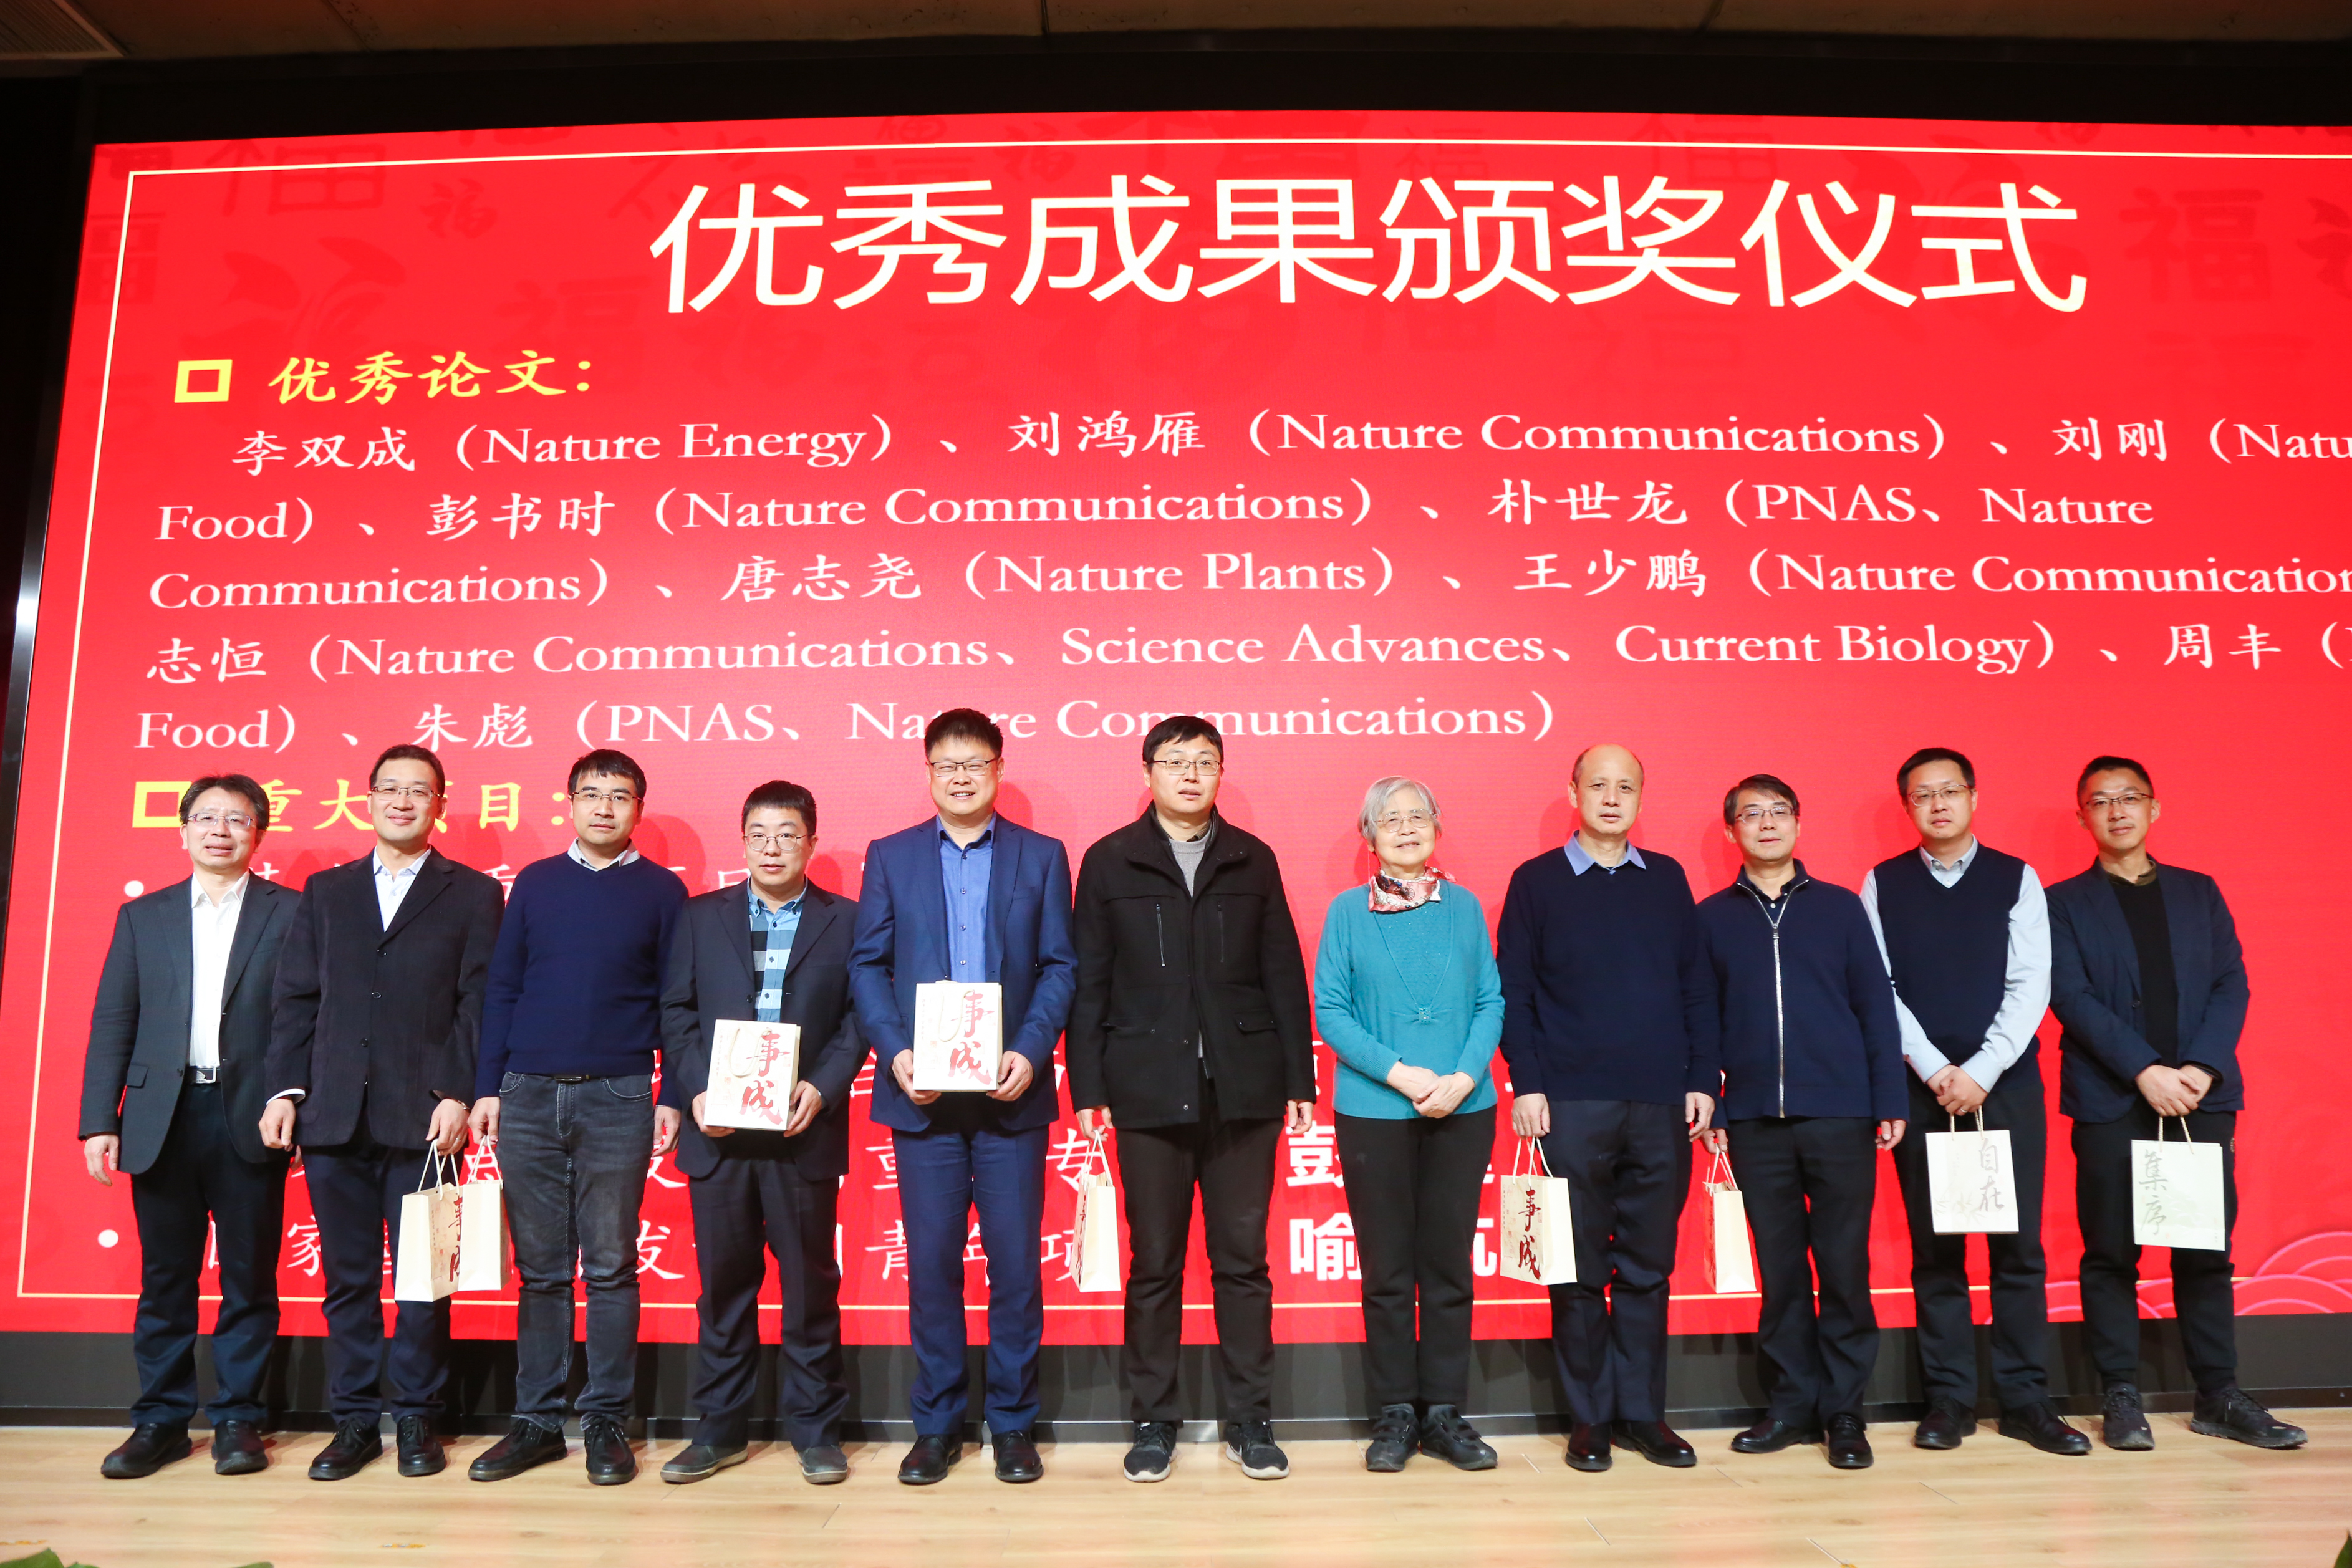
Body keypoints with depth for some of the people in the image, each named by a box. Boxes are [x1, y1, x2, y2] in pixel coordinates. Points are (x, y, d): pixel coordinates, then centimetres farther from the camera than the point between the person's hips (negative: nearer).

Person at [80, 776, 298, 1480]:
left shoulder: (290, 913, 3)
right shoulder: (142, 915, 12)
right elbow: (112, 1025, 9)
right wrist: (99, 1122, 1)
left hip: (250, 1121, -2)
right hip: (161, 1120, 2)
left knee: (249, 1279, 4)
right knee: (164, 1278, 9)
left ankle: (238, 1418, 16)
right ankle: (160, 1420, 20)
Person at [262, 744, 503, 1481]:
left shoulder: (471, 894, 5)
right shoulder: (325, 891, 15)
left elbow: (478, 1004, -1)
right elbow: (296, 1000, 11)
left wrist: (459, 1095, -10)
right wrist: (284, 1089, 1)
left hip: (423, 1115, -2)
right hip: (333, 1114, 3)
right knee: (347, 1276, 8)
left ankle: (416, 1418, 15)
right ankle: (355, 1420, 19)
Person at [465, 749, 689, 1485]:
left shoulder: (661, 890, 3)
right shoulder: (535, 882, 9)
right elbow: (503, 988, 10)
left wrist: (672, 1098, -3)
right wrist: (487, 1087, 4)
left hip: (618, 1099, -2)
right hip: (529, 1096, 2)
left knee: (610, 1267, 3)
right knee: (539, 1269, 8)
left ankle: (607, 1422, 12)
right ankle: (536, 1420, 17)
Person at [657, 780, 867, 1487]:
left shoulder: (845, 921, 5)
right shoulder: (700, 917, 10)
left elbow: (858, 1019, 1)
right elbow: (676, 1011, 7)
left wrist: (821, 1089, -13)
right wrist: (696, 1092, -7)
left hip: (804, 1130, -1)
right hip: (718, 1130, 2)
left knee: (811, 1281, 6)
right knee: (723, 1281, 9)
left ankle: (814, 1427, 18)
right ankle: (721, 1428, 22)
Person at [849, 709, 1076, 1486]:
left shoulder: (1042, 856, 6)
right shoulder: (890, 857, 8)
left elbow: (1060, 966, 2)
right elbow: (867, 965, 5)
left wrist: (1030, 1052, -12)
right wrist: (893, 1052, -9)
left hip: (1011, 1091, 0)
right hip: (923, 1093, 1)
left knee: (1016, 1260, 5)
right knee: (931, 1261, 6)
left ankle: (1014, 1422, 19)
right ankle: (937, 1423, 20)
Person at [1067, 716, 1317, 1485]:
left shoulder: (1253, 859, 8)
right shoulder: (1108, 862, 4)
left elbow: (1283, 976, 7)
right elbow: (1090, 982, 2)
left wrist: (1299, 1079, 3)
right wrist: (1087, 1086, -3)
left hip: (1244, 1089, 1)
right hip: (1148, 1091, -1)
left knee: (1242, 1260, 7)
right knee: (1154, 1264, 7)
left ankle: (1250, 1420, 18)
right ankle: (1153, 1421, 20)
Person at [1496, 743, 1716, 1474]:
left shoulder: (1667, 879, 11)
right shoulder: (1537, 881, 2)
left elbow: (1695, 987, 11)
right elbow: (1513, 992, -1)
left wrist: (1702, 1078, 4)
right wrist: (1526, 1084, -8)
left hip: (1662, 1107, 3)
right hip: (1572, 1104, -2)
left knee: (1649, 1264, 9)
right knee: (1581, 1265, 5)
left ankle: (1642, 1410, 21)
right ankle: (1589, 1417, 16)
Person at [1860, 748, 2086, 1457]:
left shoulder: (2017, 879, 5)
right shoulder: (1883, 885, 5)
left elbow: (2031, 985, -3)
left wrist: (1981, 1071, -12)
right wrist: (1936, 1070, -10)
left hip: (2007, 1084, 0)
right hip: (1921, 1087, 0)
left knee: (2019, 1245, 1)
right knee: (1934, 1249, 4)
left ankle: (2025, 1399, 12)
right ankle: (1949, 1398, 12)